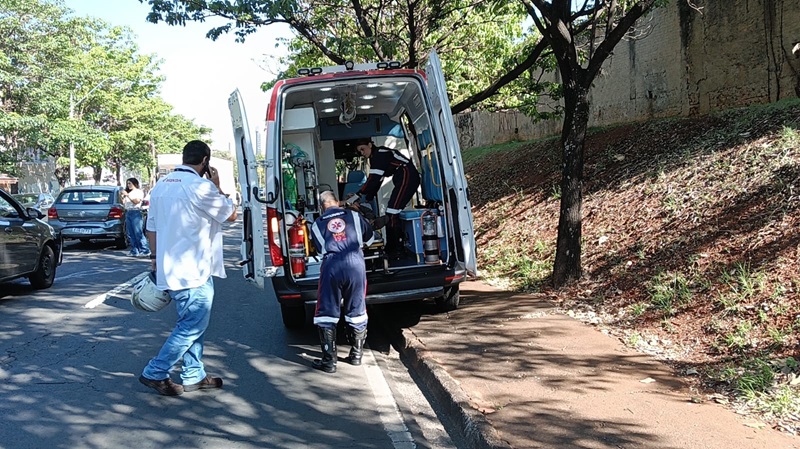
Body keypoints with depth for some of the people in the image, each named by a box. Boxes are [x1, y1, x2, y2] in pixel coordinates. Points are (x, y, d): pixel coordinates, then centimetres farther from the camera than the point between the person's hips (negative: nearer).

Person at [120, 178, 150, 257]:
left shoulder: (139, 192, 2)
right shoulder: (129, 192, 21)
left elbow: (136, 201, -12)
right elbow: (123, 203, 19)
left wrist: (127, 195, -13)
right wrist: (120, 196, 3)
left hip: (135, 213, -7)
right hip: (128, 213, 7)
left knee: (138, 233, -11)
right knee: (130, 234, 3)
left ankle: (145, 250, -10)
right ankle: (134, 251, 5)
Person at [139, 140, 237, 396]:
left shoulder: (161, 185, 10)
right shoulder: (200, 186, -16)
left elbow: (151, 228, 13)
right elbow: (231, 214, -4)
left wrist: (156, 257, 22)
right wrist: (217, 186, 4)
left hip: (170, 269, 9)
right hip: (194, 273, -9)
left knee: (192, 324, 17)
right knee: (193, 326, 0)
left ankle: (194, 376, 22)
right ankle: (155, 373, 4)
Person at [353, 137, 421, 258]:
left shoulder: (379, 154, -11)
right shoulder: (375, 157, 20)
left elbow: (373, 179, -19)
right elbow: (376, 181, 20)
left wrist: (360, 194, -18)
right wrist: (367, 199, 13)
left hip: (408, 177, -11)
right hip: (402, 180, 11)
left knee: (392, 212, -15)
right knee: (391, 213, 10)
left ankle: (397, 249, -12)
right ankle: (391, 248, 15)